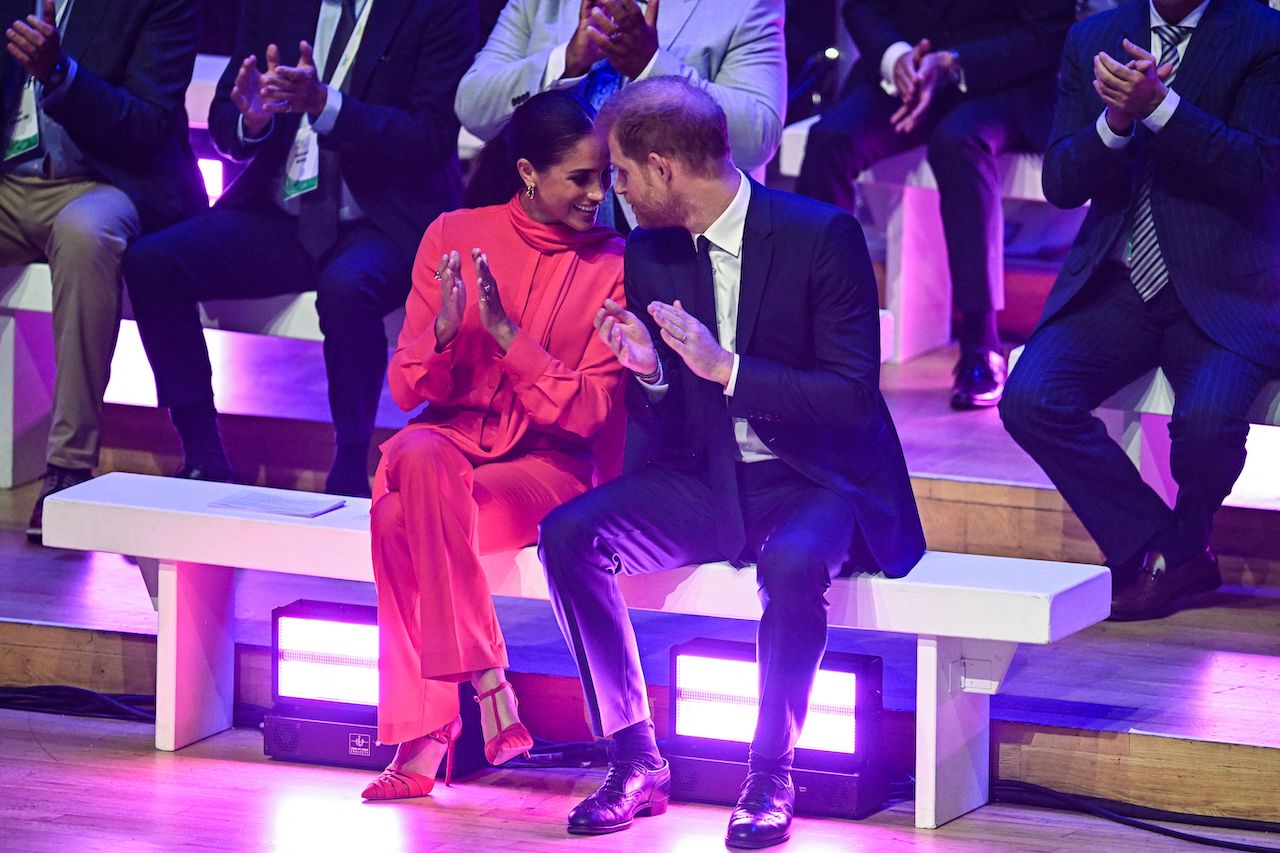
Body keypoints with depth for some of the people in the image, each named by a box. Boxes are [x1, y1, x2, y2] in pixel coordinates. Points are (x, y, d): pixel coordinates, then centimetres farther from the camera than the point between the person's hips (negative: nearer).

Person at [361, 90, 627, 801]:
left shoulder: (613, 265, -1)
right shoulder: (453, 235, 5)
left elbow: (588, 413, -8)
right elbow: (406, 392, 4)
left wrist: (508, 335, -20)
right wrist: (443, 331, -18)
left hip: (547, 464, -2)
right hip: (451, 438, 2)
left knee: (401, 520, -33)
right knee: (422, 459, -37)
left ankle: (424, 732, -28)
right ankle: (487, 688, -33)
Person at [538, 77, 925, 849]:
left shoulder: (822, 237, -13)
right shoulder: (650, 253, 5)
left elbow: (853, 398, -18)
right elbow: (662, 426, 9)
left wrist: (726, 369, -25)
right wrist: (648, 371, -14)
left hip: (812, 481, -6)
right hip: (705, 484, 6)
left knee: (793, 563, -39)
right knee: (569, 533, -18)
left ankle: (771, 777, -20)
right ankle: (636, 763, -13)